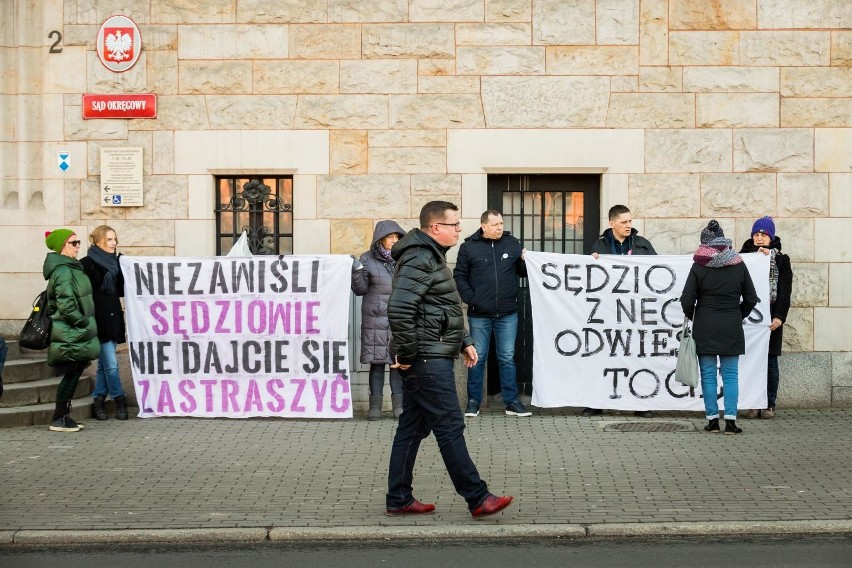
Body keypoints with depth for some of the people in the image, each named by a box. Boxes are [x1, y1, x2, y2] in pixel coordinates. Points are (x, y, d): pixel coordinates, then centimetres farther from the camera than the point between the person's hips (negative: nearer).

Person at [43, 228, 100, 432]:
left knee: (73, 375, 11)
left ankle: (63, 416, 17)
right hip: (71, 334, -10)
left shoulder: (71, 267, 15)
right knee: (72, 374, -5)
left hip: (75, 333, 10)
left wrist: (86, 322, 15)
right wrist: (83, 322, -14)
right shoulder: (63, 270, -16)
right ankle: (59, 419, 2)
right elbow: (66, 305, -23)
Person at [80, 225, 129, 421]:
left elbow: (121, 290, 11)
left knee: (104, 363, 12)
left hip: (113, 318, 7)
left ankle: (98, 400, 20)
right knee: (111, 363, -6)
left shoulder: (114, 262, 11)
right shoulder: (88, 263, -9)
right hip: (99, 320, -7)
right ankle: (119, 400, 4)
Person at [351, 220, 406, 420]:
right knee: (377, 362, 1)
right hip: (376, 318, -2)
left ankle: (399, 404, 9)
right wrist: (357, 273, -16)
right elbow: (360, 290, 1)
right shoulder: (368, 259, 1)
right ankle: (375, 405, 6)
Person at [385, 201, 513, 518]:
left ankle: (398, 500, 18)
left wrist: (463, 341, 19)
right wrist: (406, 354, -20)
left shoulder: (432, 256, 20)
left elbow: (445, 310, 28)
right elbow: (399, 308, -25)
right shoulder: (419, 259, -15)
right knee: (450, 427, -6)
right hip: (427, 360, -11)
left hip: (431, 358, 11)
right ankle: (477, 499, -1)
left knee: (412, 428, 12)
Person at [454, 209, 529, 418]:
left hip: (508, 314, 1)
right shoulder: (469, 246, -1)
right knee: (477, 358, 7)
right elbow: (459, 275, 2)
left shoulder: (512, 243, 5)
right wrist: (469, 297, -9)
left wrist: (527, 261, -10)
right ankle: (474, 401, 17)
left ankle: (512, 402, 14)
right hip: (479, 314, -1)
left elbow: (522, 271, 12)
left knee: (507, 358, 8)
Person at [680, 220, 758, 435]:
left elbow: (686, 300, -8)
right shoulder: (738, 265, 1)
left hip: (705, 328, -1)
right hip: (732, 329, 1)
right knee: (730, 375, 4)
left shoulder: (699, 266, -5)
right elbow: (751, 299, 4)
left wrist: (692, 317, 11)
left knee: (708, 375, 4)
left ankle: (712, 419, 5)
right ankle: (730, 420, -1)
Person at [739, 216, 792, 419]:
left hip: (771, 316, -1)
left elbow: (785, 290, -1)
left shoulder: (781, 259, 7)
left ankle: (769, 404, 6)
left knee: (770, 361, 1)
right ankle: (754, 404, 4)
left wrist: (780, 316, -13)